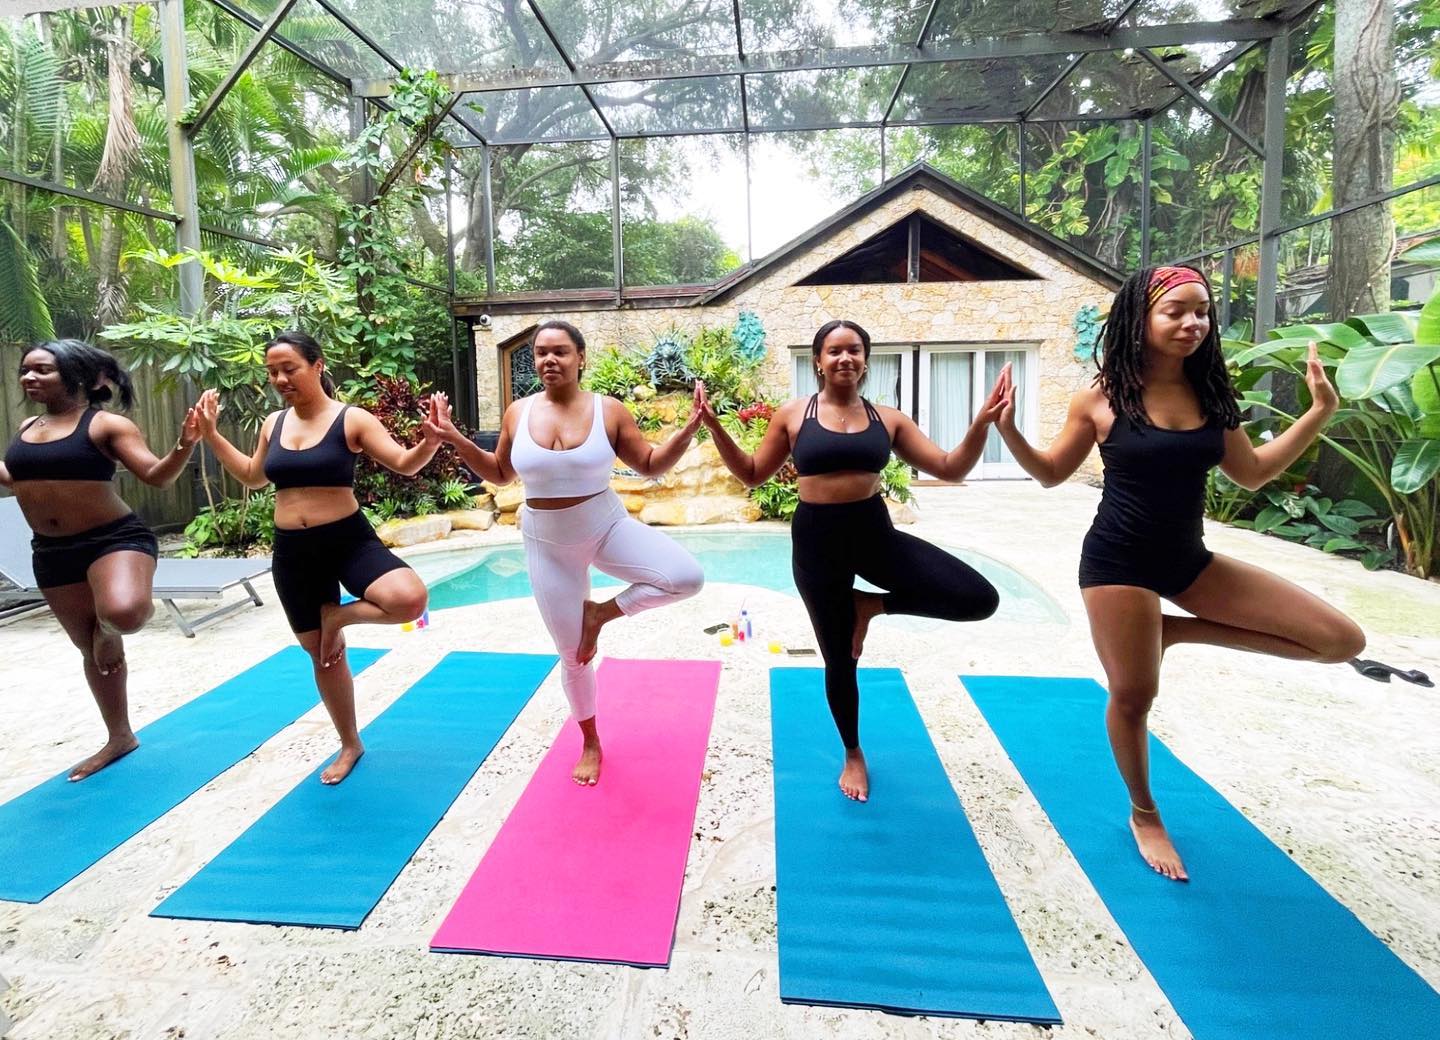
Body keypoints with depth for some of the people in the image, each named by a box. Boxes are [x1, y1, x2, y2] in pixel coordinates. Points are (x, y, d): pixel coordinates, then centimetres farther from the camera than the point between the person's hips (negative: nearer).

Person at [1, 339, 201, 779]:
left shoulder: (107, 425, -8)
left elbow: (156, 475, -15)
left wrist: (184, 446, -32)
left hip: (115, 539, -7)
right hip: (53, 553, 7)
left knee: (124, 610, -38)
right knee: (91, 649, 14)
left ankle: (110, 627, 2)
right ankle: (120, 737, 29)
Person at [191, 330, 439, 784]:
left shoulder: (352, 419, -7)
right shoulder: (273, 423, 9)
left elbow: (405, 463, -14)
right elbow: (254, 477, 25)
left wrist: (430, 441, -34)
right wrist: (211, 434, 20)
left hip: (348, 540, -4)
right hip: (292, 551, 4)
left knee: (410, 599, -32)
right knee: (322, 653, 12)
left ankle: (339, 616, 0)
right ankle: (350, 745, 30)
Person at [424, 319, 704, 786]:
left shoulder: (608, 410, -8)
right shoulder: (518, 413, -2)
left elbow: (650, 465, -4)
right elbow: (500, 474, 10)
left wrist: (686, 433, -18)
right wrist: (459, 441, -2)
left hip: (608, 527, -1)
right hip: (548, 545, 1)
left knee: (687, 578, -24)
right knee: (572, 655, 9)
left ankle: (601, 612, -1)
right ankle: (591, 744, 34)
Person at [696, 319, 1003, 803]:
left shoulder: (887, 418, 4)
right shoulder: (793, 414, 0)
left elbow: (950, 468, 3)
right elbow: (752, 474, 6)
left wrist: (982, 423, -11)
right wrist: (716, 428, -5)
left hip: (875, 530, 2)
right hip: (817, 538, -2)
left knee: (979, 599, -12)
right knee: (839, 659, 10)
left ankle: (870, 604, 9)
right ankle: (853, 754, 39)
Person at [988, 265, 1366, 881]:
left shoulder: (1210, 394, 3)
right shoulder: (1102, 399, -9)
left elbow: (1252, 474, 13)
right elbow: (1051, 473, 0)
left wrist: (1320, 412, 7)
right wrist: (1007, 430, -15)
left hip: (1187, 558, 5)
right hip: (1117, 560, -5)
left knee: (1341, 640, 2)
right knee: (1133, 695, 2)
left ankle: (1174, 631, 10)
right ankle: (1144, 814, 29)